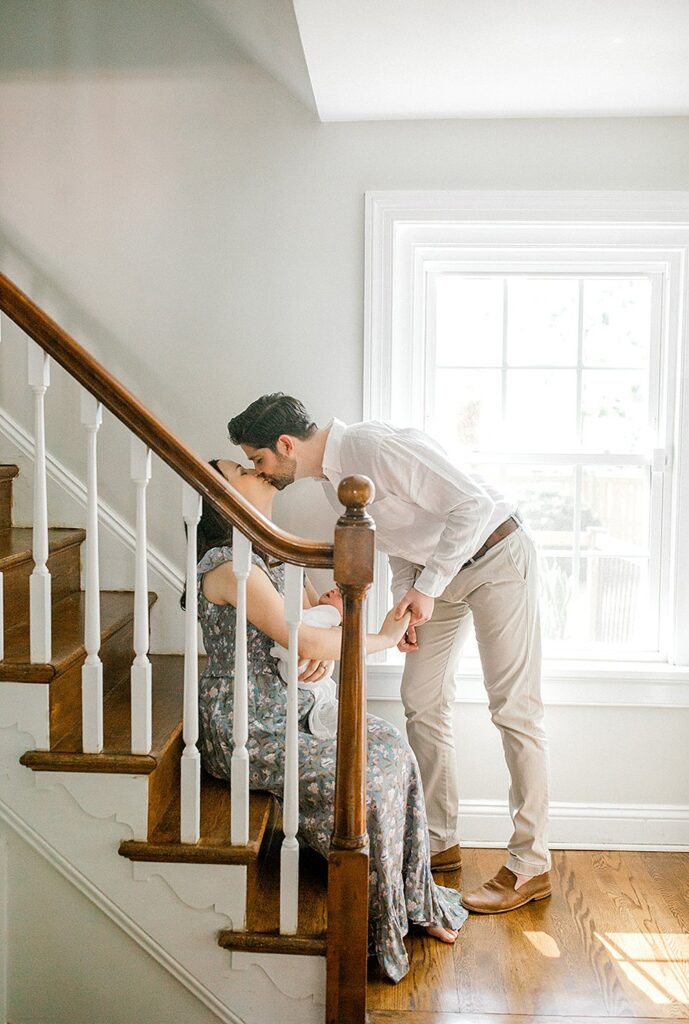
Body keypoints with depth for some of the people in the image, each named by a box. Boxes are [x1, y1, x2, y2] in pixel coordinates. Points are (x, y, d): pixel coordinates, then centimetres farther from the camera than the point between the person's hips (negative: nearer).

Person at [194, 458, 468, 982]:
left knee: (390, 746, -3)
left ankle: (414, 895, 10)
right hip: (245, 731, -9)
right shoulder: (229, 566, -20)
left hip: (286, 709, 9)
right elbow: (305, 642, -25)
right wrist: (383, 637, -11)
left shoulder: (269, 556, 10)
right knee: (364, 783, -18)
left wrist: (327, 648, -5)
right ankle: (381, 921, 5)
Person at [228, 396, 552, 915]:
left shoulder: (375, 445, -27)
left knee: (514, 708, -6)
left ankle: (531, 867, 3)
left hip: (495, 556, -9)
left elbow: (473, 503, -29)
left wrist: (427, 588, -26)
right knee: (423, 701, 9)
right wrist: (404, 601, 2)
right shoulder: (333, 478, 3)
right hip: (436, 572, 9)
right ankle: (440, 842, 22)